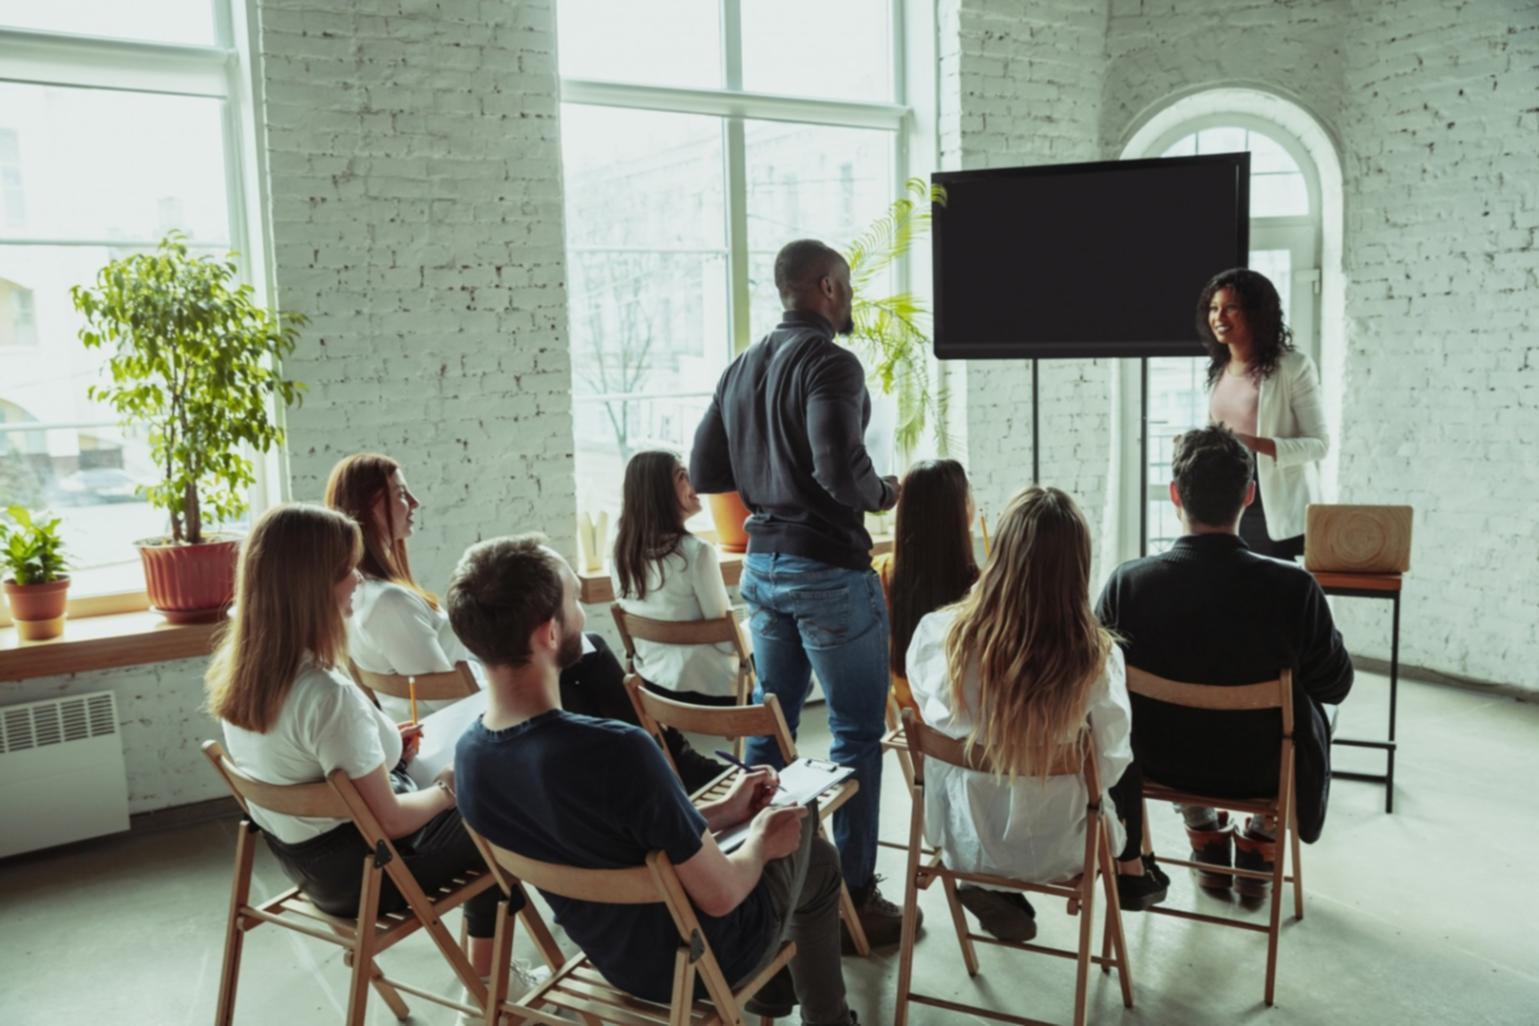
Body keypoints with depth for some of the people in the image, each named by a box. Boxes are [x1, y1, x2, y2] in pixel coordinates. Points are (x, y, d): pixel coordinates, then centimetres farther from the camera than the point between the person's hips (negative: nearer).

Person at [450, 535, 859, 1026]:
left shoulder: (468, 756, -13)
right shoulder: (615, 751, -38)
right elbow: (719, 895, -26)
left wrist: (723, 812, 4)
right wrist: (760, 841, -5)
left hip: (613, 955, 6)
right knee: (814, 858, 23)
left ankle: (767, 986, 43)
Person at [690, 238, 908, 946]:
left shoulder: (741, 368, 9)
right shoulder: (829, 363, -14)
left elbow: (704, 472, 10)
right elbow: (841, 470, -26)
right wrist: (884, 494, -7)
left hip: (763, 564, 8)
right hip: (828, 569, -8)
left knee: (769, 725, 17)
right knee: (857, 734, 3)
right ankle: (853, 896, 10)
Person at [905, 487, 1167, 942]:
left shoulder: (938, 633, -22)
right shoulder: (1094, 655, -25)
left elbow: (934, 721, -4)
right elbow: (1110, 763, -12)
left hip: (962, 836, 2)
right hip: (1054, 846, -1)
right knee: (1131, 755, 27)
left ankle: (996, 888, 22)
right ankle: (1131, 873, 47)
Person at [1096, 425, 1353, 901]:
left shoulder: (1127, 582, -23)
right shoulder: (1293, 587, -25)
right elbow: (1336, 684, -10)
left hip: (1160, 764, 1)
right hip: (1260, 769, -1)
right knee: (1305, 708, 32)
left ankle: (1208, 850, 45)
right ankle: (1258, 858, 39)